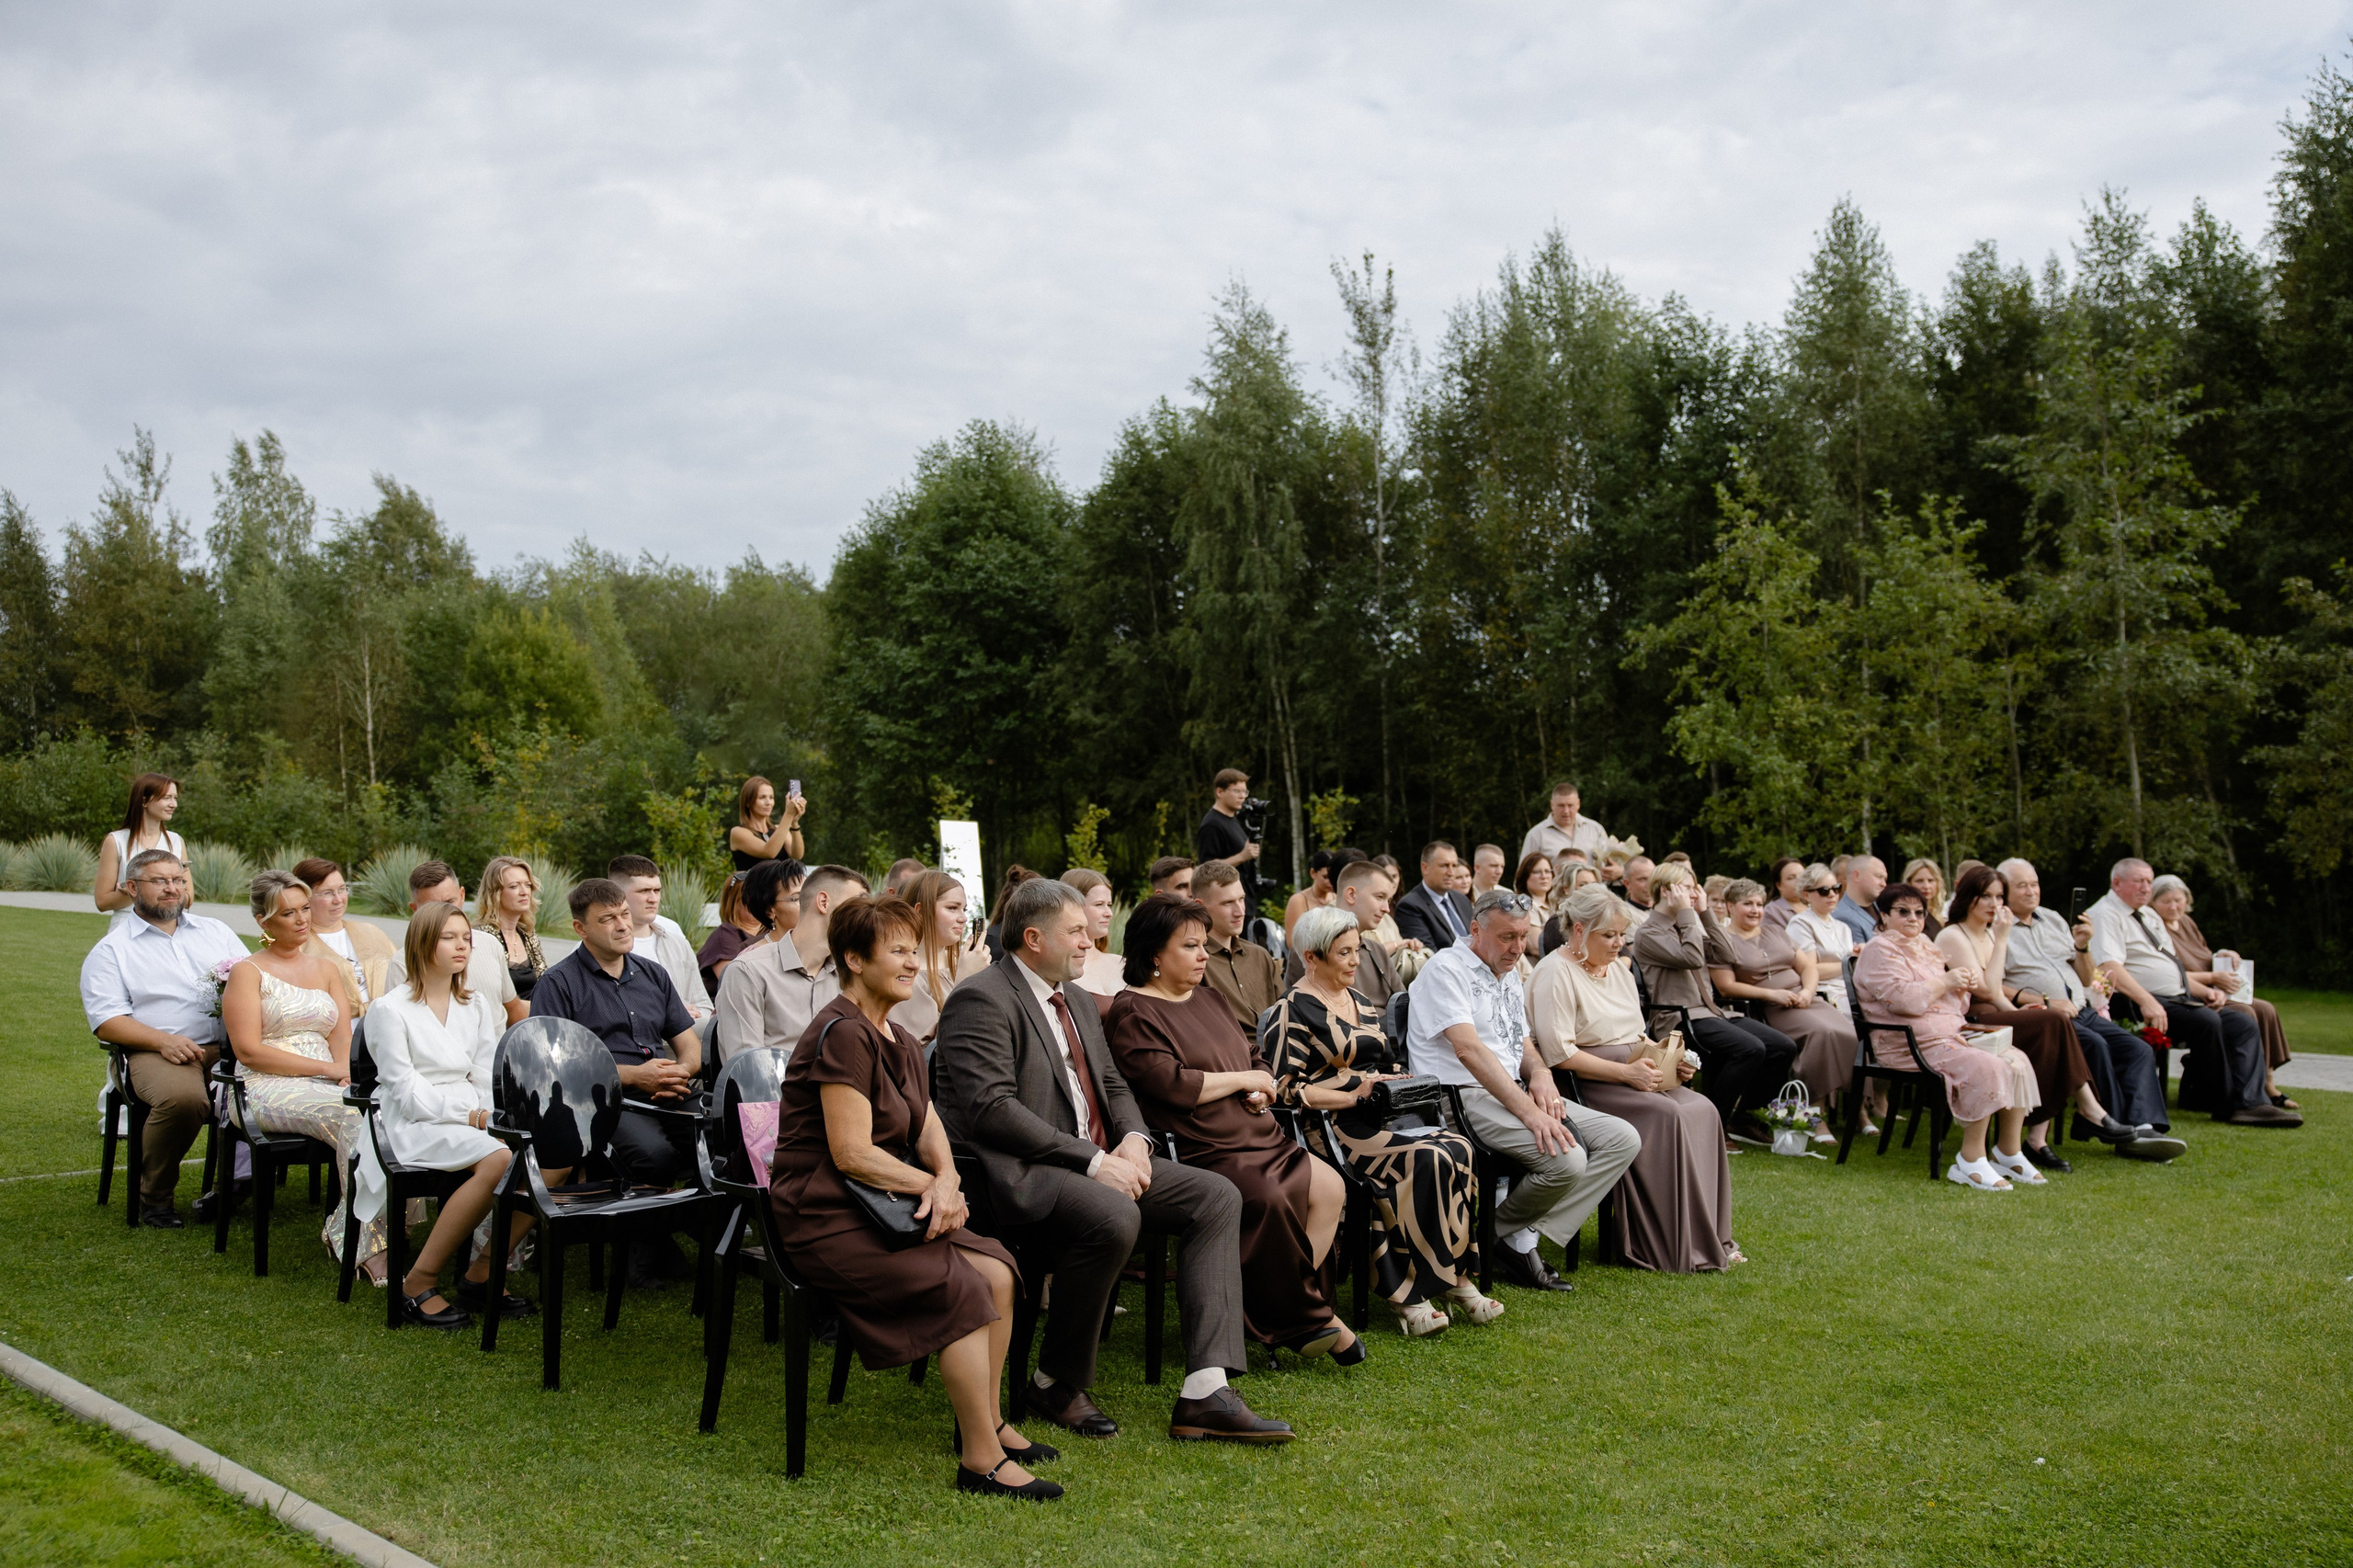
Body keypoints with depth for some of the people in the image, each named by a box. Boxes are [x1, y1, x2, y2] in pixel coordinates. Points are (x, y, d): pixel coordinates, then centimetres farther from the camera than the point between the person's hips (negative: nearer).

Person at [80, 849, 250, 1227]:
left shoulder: (215, 931, 24)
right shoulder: (112, 950, 12)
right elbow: (107, 1021, 1)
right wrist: (163, 1040, -15)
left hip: (230, 1044, 3)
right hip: (158, 1052, -3)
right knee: (182, 1097, -38)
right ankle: (155, 1197, -13)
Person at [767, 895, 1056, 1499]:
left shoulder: (900, 1041, 16)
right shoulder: (843, 1034, -16)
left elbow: (929, 1129, 9)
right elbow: (852, 1154, -20)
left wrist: (947, 1180, -12)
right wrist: (931, 1185, -13)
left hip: (877, 1209, 9)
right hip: (826, 1221, -9)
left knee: (998, 1271, -8)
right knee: (962, 1287, -22)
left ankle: (987, 1422, 7)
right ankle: (981, 1460, -15)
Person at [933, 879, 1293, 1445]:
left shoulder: (1077, 999, 20)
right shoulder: (982, 1001, -10)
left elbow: (1113, 1084, 23)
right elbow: (991, 1107, -20)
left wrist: (1133, 1138, -1)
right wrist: (1092, 1161, -22)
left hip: (1099, 1160, 9)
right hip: (1022, 1171, -9)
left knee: (1217, 1196, -7)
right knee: (1115, 1217, -36)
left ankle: (1205, 1393, -15)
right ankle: (1055, 1383, -11)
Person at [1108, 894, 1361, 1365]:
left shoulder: (1209, 999, 22)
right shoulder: (1132, 1014, -5)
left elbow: (1254, 1056, 27)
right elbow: (1172, 1086, -16)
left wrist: (1262, 1090, 1)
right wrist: (1244, 1080, -4)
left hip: (1257, 1139, 8)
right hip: (1201, 1153, -8)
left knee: (1330, 1187, -13)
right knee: (1267, 1200, -31)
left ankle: (1293, 1306, -7)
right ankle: (1306, 1319, -11)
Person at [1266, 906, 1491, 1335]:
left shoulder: (1358, 1000, 22)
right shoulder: (1292, 1011, -3)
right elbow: (1285, 1088, -12)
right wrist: (1352, 1095, -16)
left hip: (1380, 1115, 7)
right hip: (1332, 1127, -7)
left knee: (1459, 1149, -21)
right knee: (1426, 1159, -30)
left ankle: (1458, 1279, -20)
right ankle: (1407, 1292, -23)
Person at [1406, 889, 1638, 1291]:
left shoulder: (1510, 978, 21)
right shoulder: (1446, 968, -9)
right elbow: (1469, 1050, -19)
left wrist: (1539, 1073, -4)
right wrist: (1529, 1112, -26)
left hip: (1516, 1092, 9)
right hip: (1464, 1096, -9)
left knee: (1624, 1140, -6)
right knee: (1566, 1158, -29)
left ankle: (1525, 1237, -12)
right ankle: (1503, 1235, -1)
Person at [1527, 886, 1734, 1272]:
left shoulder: (1618, 967, 17)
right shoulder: (1556, 973, -11)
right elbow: (1559, 1054, -19)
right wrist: (1626, 1072, -21)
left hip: (1633, 1076, 8)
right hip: (1586, 1085, -8)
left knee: (1702, 1110, -15)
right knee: (1666, 1116, -28)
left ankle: (1710, 1237, -11)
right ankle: (1675, 1249, -21)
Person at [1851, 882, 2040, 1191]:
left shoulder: (1925, 949, 23)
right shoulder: (1879, 951, -4)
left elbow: (1955, 1007, 27)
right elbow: (1902, 998, -21)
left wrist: (1962, 988, 5)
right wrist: (1945, 983, -11)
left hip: (1950, 1036, 9)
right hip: (1911, 1045, -9)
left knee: (2016, 1061, -8)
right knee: (1985, 1068, -28)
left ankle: (2009, 1154, -3)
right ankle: (1971, 1161, -23)